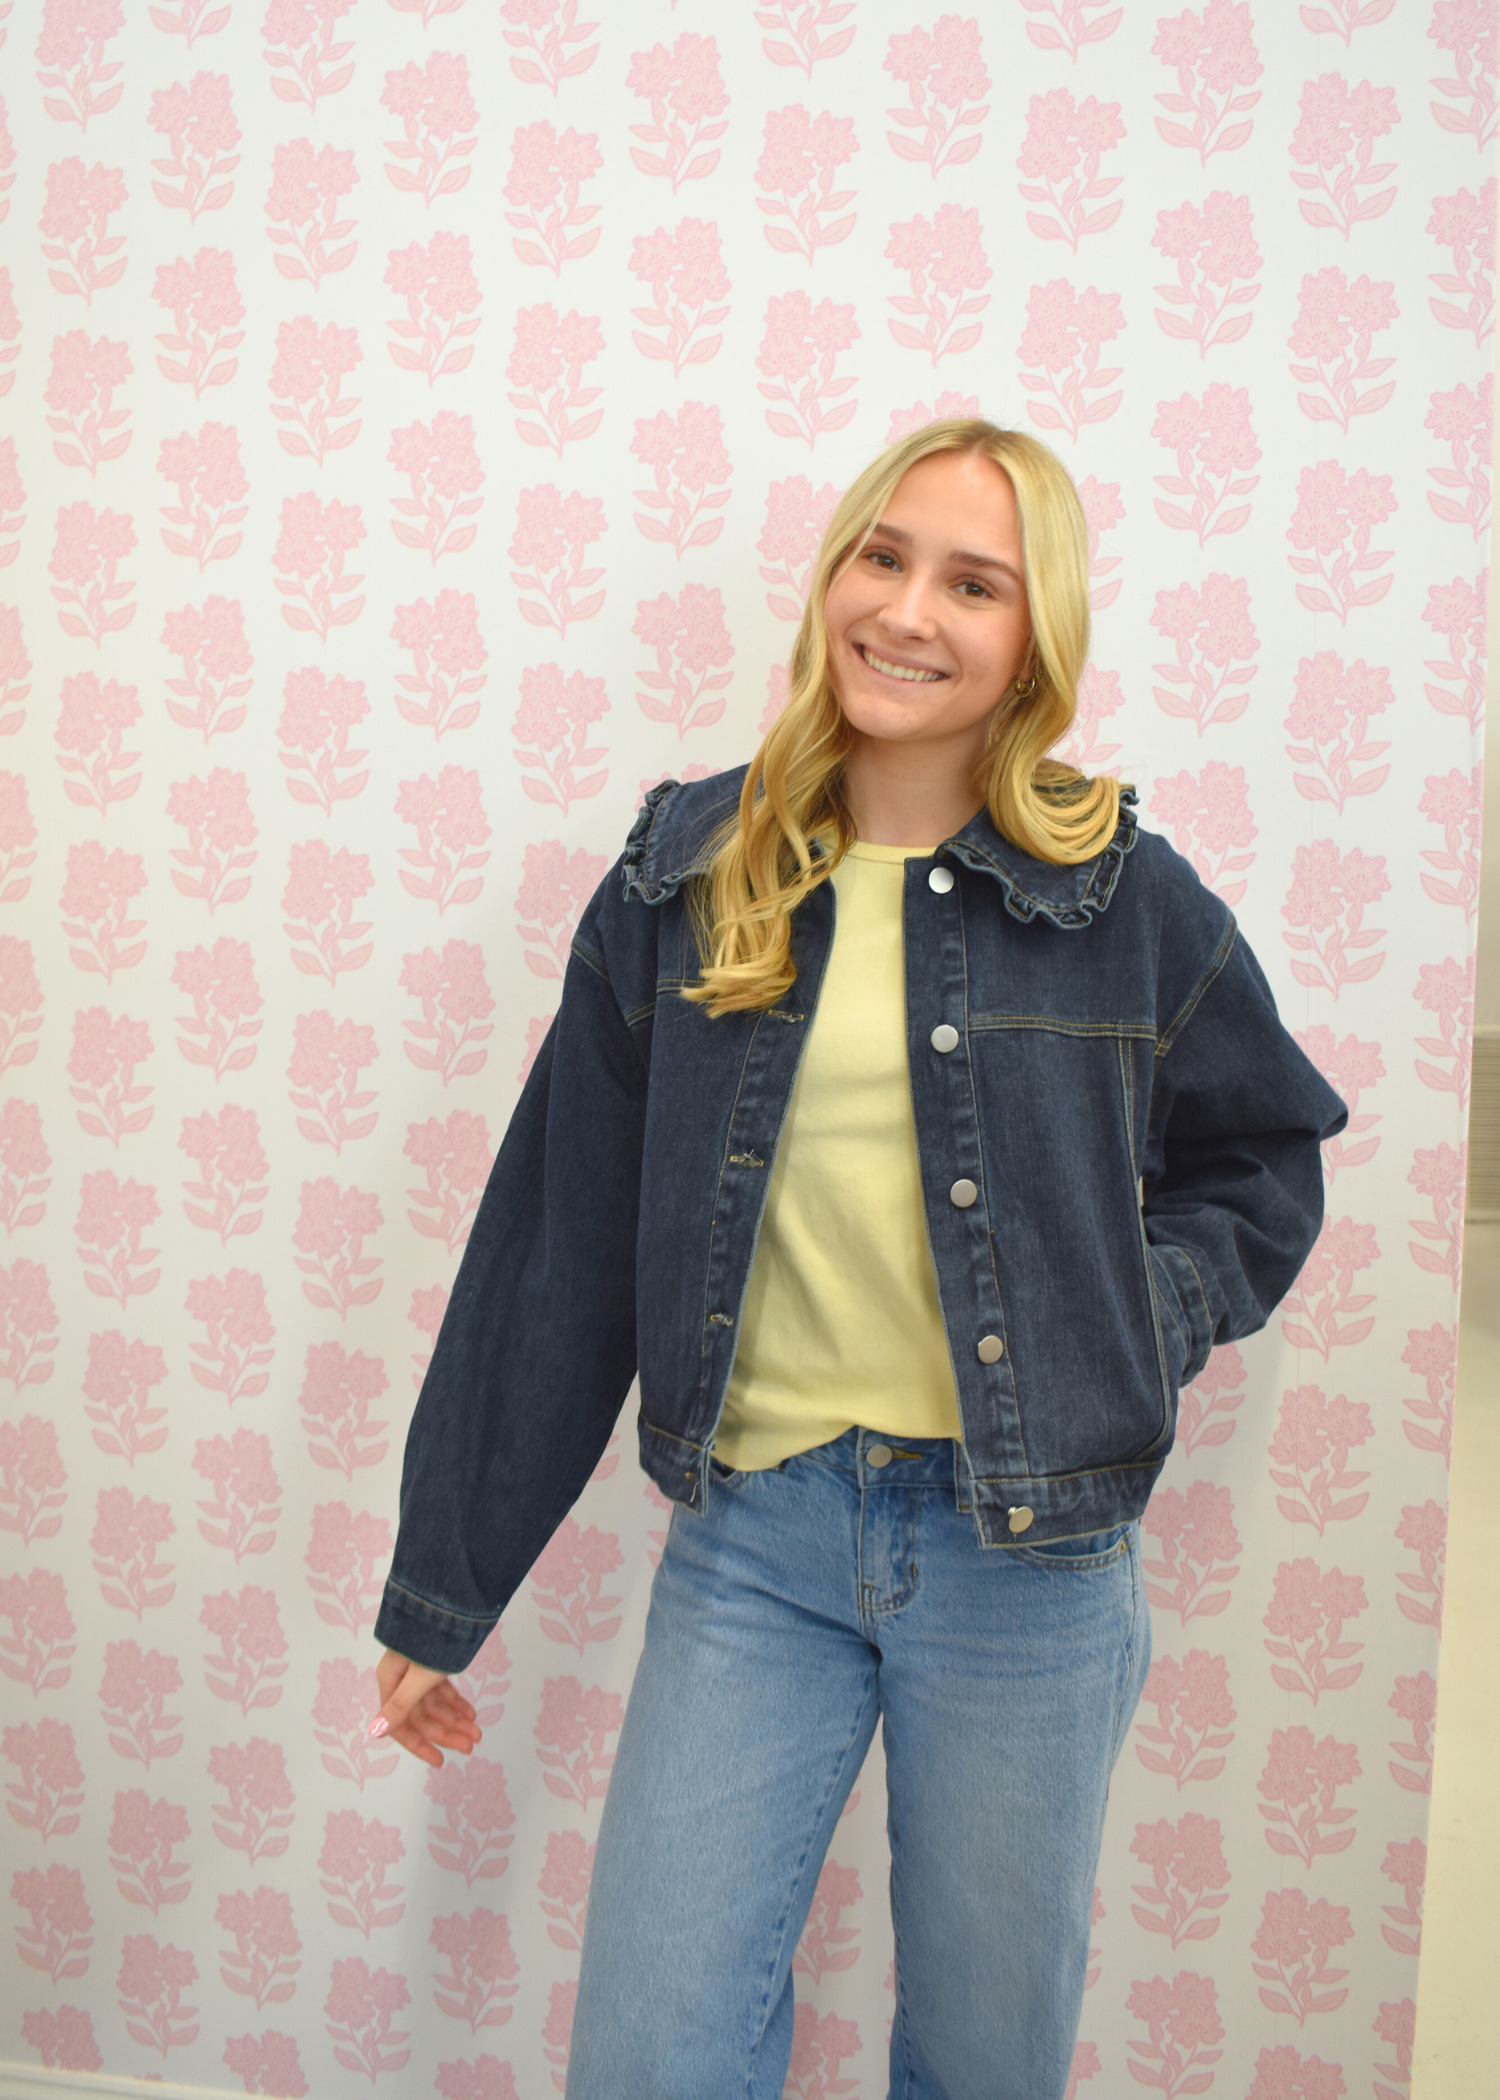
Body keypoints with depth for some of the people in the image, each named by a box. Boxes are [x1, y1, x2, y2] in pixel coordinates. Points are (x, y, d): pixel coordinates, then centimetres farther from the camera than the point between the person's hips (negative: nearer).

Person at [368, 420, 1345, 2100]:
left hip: (1027, 1547, 0)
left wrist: (1137, 1327, -7)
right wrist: (440, 1589, 5)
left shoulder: (1122, 896, -3)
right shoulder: (685, 877, -1)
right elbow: (557, 1249, 2)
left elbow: (1265, 1157, 12)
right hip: (753, 1536, 1)